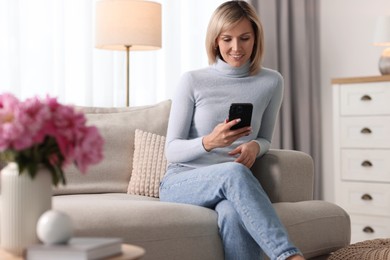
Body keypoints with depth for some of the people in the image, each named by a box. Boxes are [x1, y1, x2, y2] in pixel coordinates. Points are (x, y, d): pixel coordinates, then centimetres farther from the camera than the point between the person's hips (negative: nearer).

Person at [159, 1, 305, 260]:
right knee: (233, 172, -38)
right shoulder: (192, 81, -2)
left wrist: (254, 146, -10)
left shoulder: (271, 82, 4)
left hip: (231, 185, 1)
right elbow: (172, 150, -1)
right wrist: (208, 142, -23)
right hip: (181, 183, -1)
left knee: (233, 214, -39)